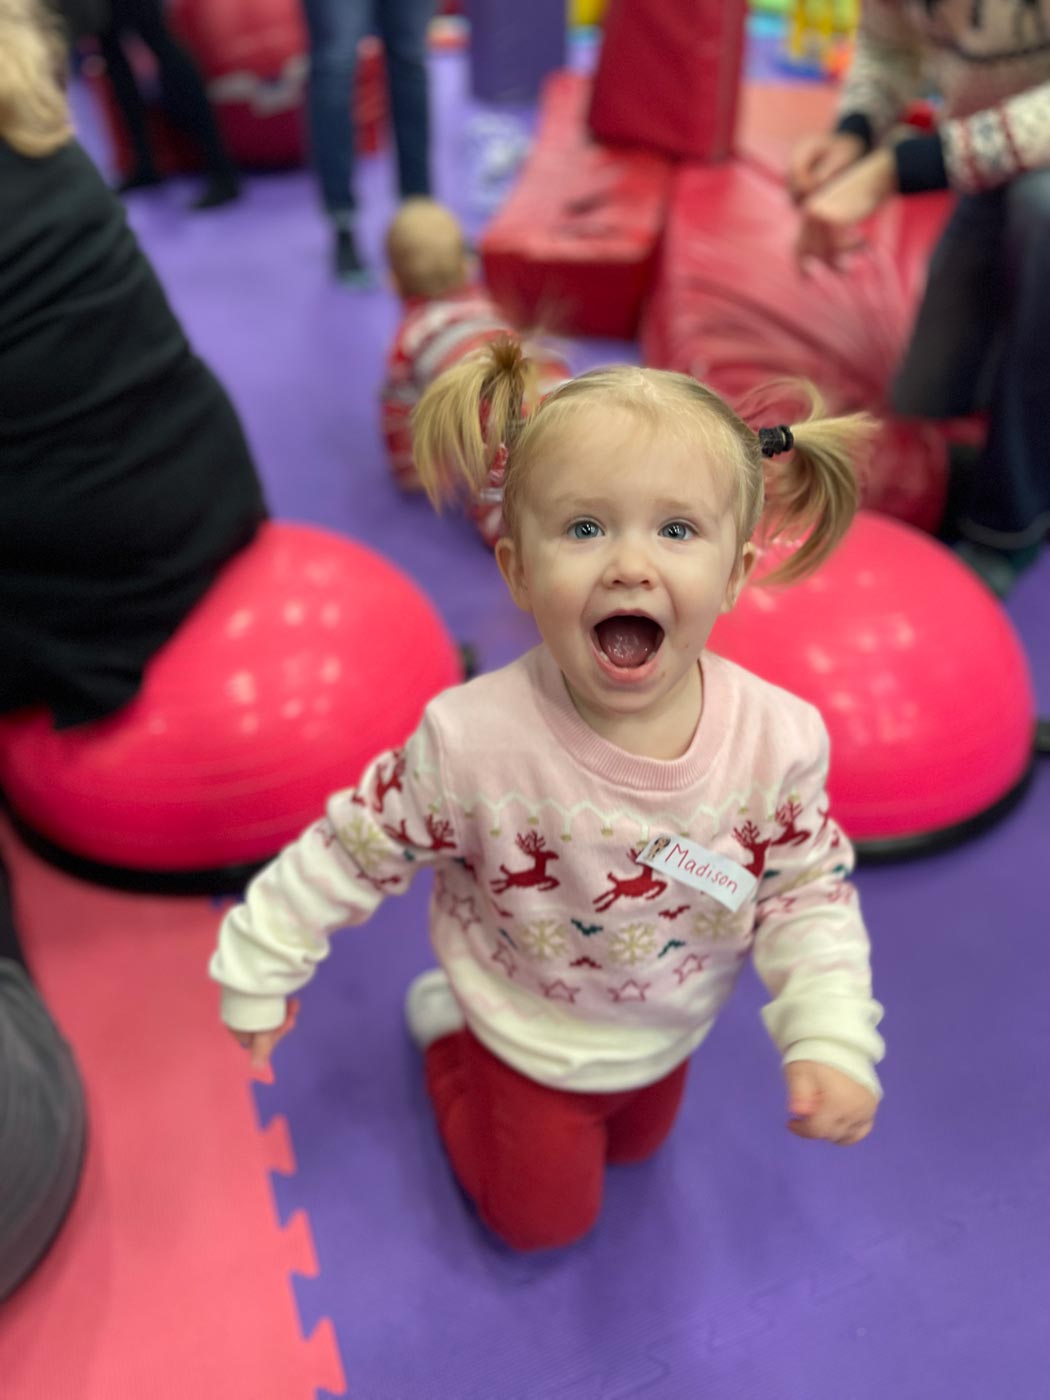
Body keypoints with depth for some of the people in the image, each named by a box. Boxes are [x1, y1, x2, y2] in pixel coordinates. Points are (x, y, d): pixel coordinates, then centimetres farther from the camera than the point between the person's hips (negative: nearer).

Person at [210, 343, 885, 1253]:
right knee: (544, 1217, 22)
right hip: (532, 1041, -3)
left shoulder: (776, 739, -29)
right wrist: (260, 967, -11)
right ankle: (445, 1029, 35)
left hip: (666, 1035, 4)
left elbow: (809, 892, -13)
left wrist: (833, 1042, -21)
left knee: (635, 1147, 34)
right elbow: (357, 851, -20)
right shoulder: (475, 740, -36)